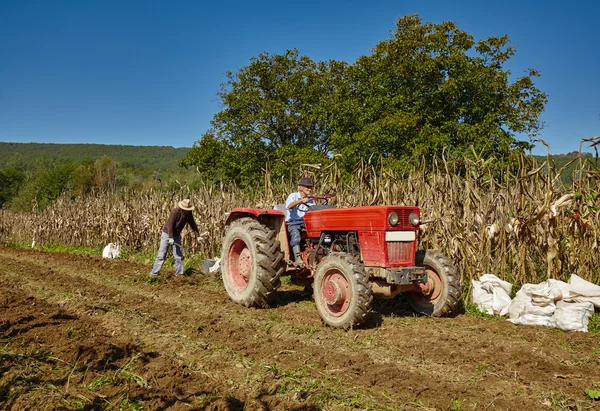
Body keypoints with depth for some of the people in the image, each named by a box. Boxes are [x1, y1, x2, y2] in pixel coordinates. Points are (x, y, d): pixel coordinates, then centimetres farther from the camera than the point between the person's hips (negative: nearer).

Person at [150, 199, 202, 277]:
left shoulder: (188, 213, -7)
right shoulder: (175, 212, -26)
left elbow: (193, 224, -1)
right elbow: (170, 225, -27)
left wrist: (197, 236, -4)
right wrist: (170, 238, -30)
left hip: (176, 235, 5)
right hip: (167, 234, -5)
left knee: (178, 255, 2)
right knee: (161, 255, -6)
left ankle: (179, 273, 8)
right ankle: (154, 273, -1)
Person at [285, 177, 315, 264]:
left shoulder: (310, 200, 15)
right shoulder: (293, 196, -2)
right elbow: (289, 206, -24)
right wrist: (301, 201, -38)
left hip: (306, 222, 5)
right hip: (292, 222, -5)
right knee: (295, 234, -36)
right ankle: (297, 258, -40)